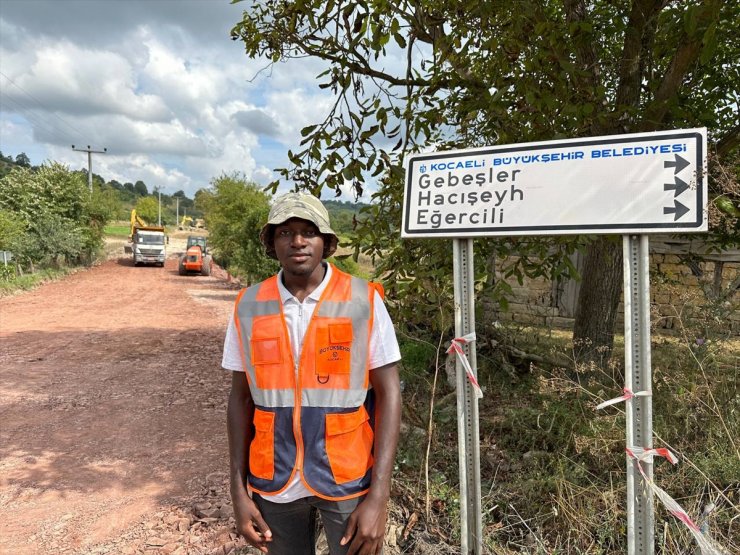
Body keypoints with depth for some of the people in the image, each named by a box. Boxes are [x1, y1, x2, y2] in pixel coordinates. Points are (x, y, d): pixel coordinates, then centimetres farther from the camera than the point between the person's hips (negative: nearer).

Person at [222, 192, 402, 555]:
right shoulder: (249, 306, -3)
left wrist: (379, 496, -13)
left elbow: (388, 394, -9)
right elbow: (240, 398, 3)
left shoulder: (364, 301, -11)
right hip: (274, 479, 2)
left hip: (347, 477, -2)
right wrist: (238, 490, 0)